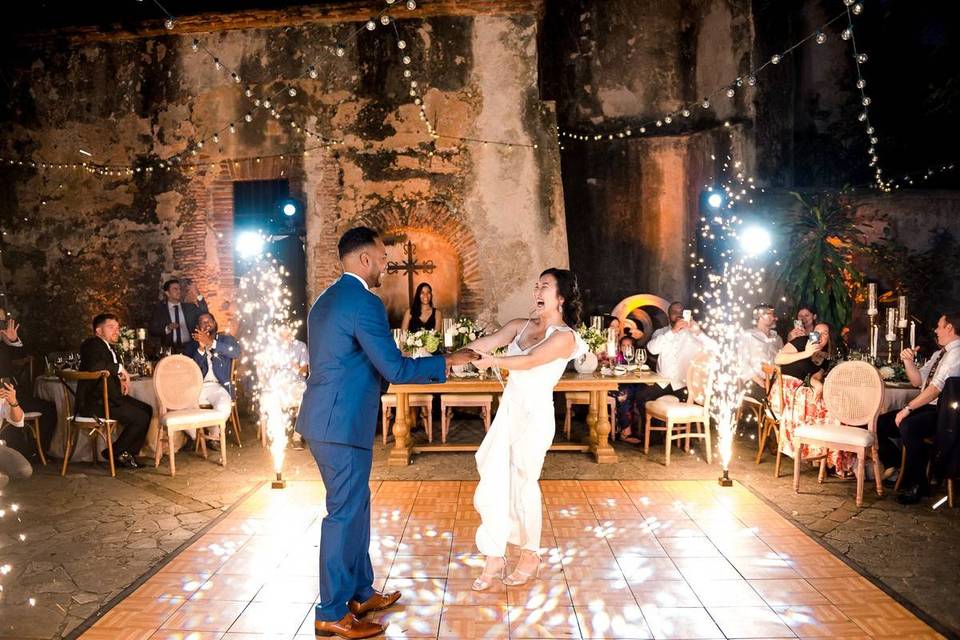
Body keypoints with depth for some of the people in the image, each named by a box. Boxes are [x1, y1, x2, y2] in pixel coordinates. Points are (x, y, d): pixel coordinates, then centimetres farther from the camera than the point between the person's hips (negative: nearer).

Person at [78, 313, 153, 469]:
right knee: (140, 417, -18)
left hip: (110, 396, 10)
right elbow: (94, 366, -31)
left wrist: (122, 379, 8)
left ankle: (128, 453, 9)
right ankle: (115, 452, 1)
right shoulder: (92, 344, -10)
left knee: (148, 410, 4)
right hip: (94, 402, -10)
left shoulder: (108, 347, 21)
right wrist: (119, 368, -19)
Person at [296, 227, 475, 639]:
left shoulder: (326, 300, 15)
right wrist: (447, 362, -6)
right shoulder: (364, 302, -16)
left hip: (325, 419, 10)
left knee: (356, 506, 18)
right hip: (342, 423, -10)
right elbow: (395, 369, -17)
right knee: (344, 514, 1)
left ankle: (360, 594, 31)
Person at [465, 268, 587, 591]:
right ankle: (494, 559, 19)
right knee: (493, 484, 5)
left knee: (523, 486, 6)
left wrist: (492, 361, -33)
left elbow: (530, 361, -23)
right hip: (509, 410, 6)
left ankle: (530, 557, 27)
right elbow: (483, 344, -4)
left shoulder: (563, 336, -9)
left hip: (535, 415, -6)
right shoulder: (520, 325, 7)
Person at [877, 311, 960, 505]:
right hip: (925, 408, 9)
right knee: (879, 423, -2)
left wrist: (908, 409, -23)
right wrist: (908, 362, 0)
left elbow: (937, 387, -23)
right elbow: (917, 381, 18)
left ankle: (916, 485, -19)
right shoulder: (939, 354, 19)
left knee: (908, 427, -35)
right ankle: (894, 465, 15)